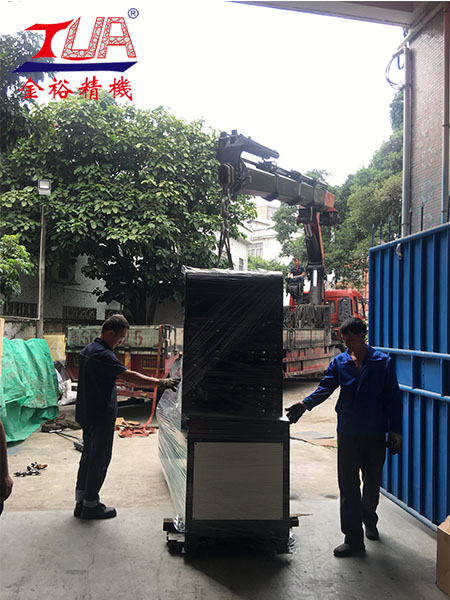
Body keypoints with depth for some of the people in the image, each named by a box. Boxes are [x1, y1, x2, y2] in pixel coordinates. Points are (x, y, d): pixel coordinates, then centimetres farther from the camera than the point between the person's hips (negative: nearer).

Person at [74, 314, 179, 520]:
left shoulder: (88, 350, 11)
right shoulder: (102, 355, -22)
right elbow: (129, 376, -30)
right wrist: (161, 382, -29)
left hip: (86, 414, 10)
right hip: (100, 416, -10)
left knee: (88, 455, 17)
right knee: (100, 458, 1)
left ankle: (81, 501, 25)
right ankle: (90, 504, 11)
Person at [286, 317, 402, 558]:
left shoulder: (382, 362, -2)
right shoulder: (340, 362, 3)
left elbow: (393, 398, -1)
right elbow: (325, 387, -8)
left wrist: (395, 431, -5)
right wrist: (305, 404, -26)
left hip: (375, 434, -1)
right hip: (348, 433, 1)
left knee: (372, 483, 14)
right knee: (348, 486, 0)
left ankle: (369, 519, 42)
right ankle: (353, 539, 9)